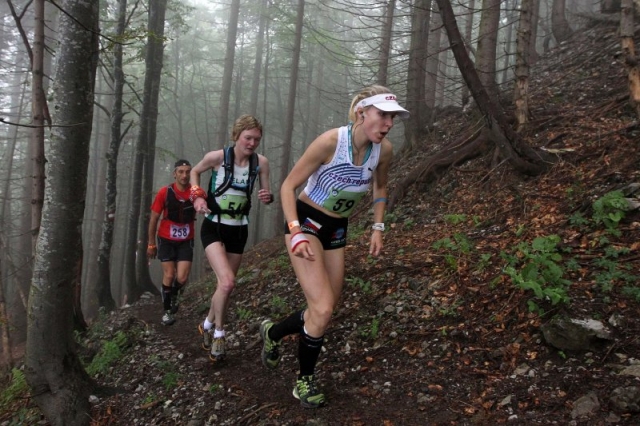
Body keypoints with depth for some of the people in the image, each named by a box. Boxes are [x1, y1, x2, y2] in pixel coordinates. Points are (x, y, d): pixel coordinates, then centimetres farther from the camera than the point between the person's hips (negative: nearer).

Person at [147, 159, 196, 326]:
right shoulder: (165, 192, -12)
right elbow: (154, 219, -4)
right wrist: (151, 244, 0)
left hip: (186, 241, 1)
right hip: (166, 240, -1)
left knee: (182, 278, -6)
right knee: (169, 276, -1)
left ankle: (174, 297, 28)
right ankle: (166, 310, 20)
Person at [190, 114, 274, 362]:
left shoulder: (261, 162, -8)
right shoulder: (217, 157, -14)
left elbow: (266, 194, 2)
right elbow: (195, 171, 6)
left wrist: (268, 198, -21)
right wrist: (198, 196, -9)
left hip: (238, 230, 4)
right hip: (214, 228, -4)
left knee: (225, 285, 12)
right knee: (227, 283, -21)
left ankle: (208, 325, 39)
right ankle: (218, 333, 3)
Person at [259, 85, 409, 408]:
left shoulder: (385, 150, -10)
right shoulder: (330, 141, -25)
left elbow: (380, 187, 13)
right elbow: (288, 186, -17)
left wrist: (378, 228, 7)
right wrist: (295, 232, -27)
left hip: (336, 229, 6)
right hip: (305, 222, -6)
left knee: (324, 310, 10)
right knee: (323, 309, -17)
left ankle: (273, 332, 38)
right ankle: (304, 380, 8)